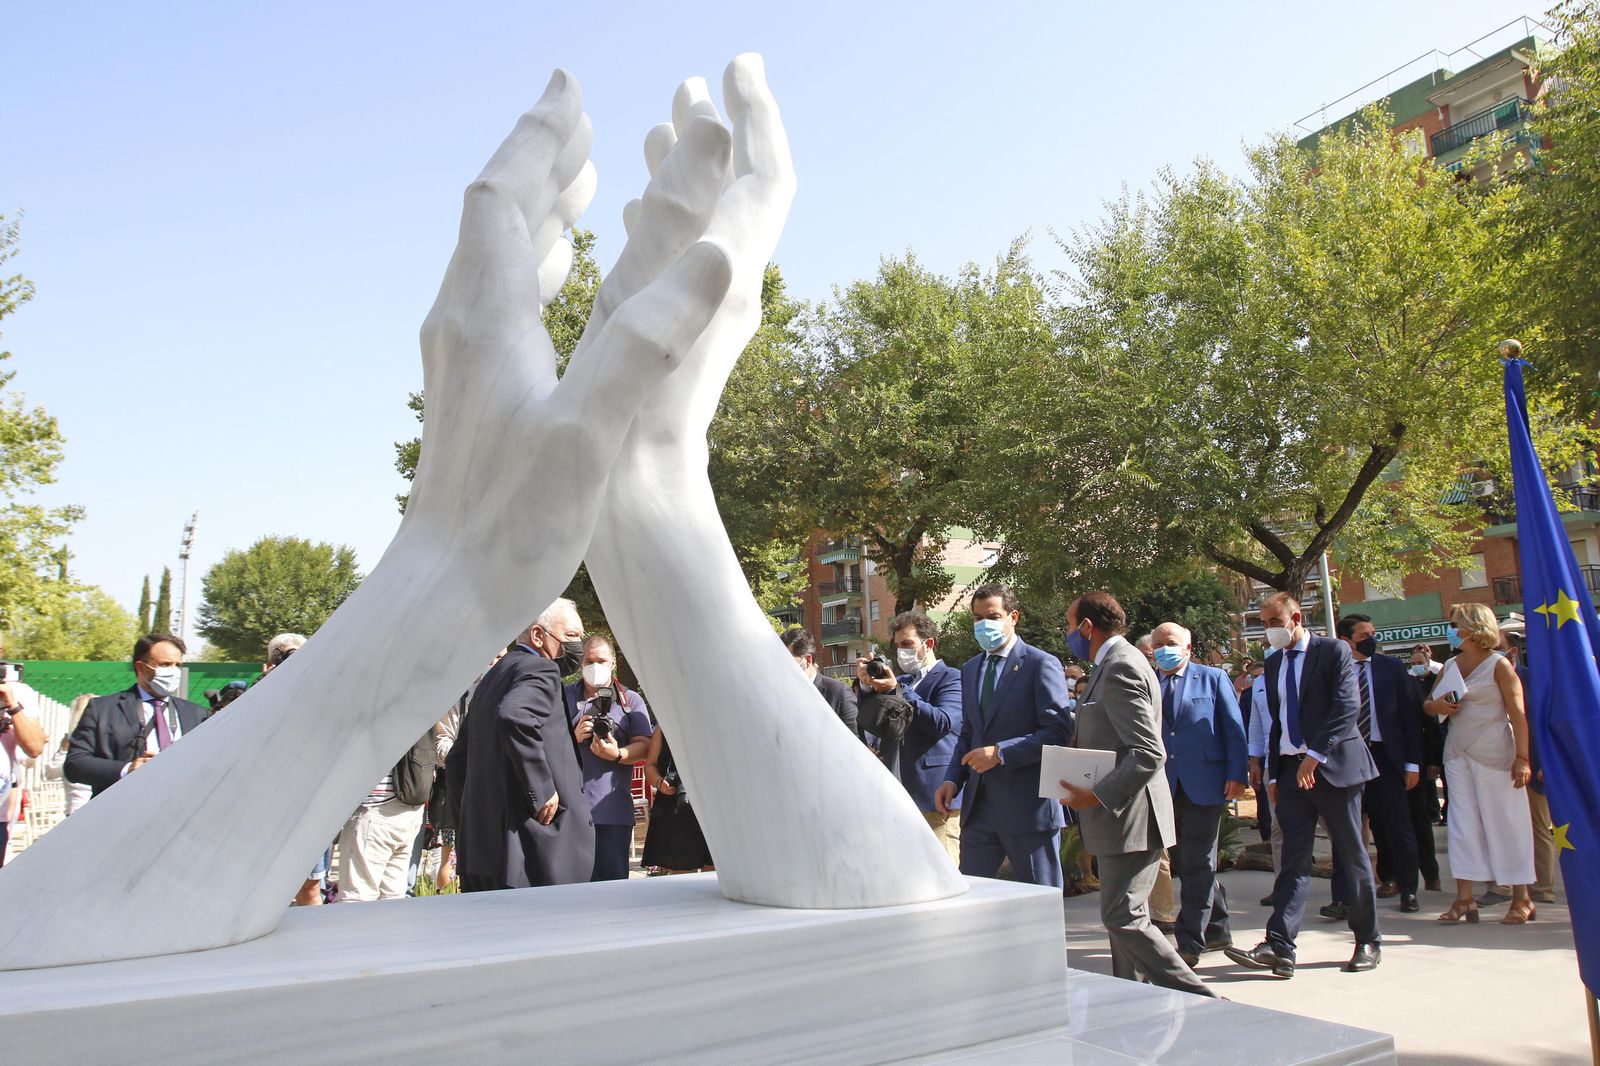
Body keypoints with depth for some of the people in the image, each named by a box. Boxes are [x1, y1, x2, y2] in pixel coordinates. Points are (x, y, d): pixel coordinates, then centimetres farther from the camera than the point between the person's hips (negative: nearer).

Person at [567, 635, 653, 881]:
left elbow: (643, 746, 3)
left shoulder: (631, 700, 13)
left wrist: (617, 754, -16)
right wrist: (573, 737, -9)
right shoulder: (563, 697, 14)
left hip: (614, 808, 0)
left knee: (613, 882, 0)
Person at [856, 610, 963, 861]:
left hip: (934, 796, -6)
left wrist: (898, 690, -20)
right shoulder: (901, 681, 18)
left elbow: (943, 722, -18)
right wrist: (867, 684, -4)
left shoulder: (950, 678, -2)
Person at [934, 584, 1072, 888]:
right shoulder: (970, 669, 15)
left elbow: (1058, 731, -14)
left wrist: (1001, 752, -21)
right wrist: (953, 780, 5)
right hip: (978, 805, 6)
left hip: (1028, 806, -6)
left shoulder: (1041, 664, -6)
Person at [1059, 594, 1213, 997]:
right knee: (1121, 917, 15)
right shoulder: (1117, 664, 15)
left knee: (1123, 918, -7)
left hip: (1131, 815, -11)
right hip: (1120, 816, 11)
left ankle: (1199, 1000, 0)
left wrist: (1097, 796, -23)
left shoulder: (1121, 668, -18)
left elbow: (1148, 753, -25)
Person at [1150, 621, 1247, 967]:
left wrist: (1237, 774, -9)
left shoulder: (1213, 678, 4)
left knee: (1197, 865, -2)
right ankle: (1217, 929, 28)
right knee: (1185, 864, 11)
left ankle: (1190, 944, 4)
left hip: (1204, 784, -4)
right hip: (1165, 786, 4)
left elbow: (1234, 729, 0)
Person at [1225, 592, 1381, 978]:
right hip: (1290, 769, 5)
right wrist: (1273, 773, 11)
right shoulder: (1273, 663, 15)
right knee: (1294, 859, 0)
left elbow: (1348, 705, -15)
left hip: (1334, 765, -5)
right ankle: (1279, 947, -7)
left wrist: (1315, 755, -20)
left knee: (1353, 856, 6)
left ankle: (1368, 942, 20)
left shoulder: (1333, 651, -4)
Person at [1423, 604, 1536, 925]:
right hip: (1457, 751, 6)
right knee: (1462, 822, 4)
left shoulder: (1498, 664, -6)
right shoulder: (1450, 666, 10)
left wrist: (1522, 758, -17)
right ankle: (1464, 898, 7)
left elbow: (1518, 713, -11)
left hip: (1493, 752, -5)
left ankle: (1521, 898, 14)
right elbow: (1429, 703, 16)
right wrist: (1435, 706, -8)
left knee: (1505, 821, 2)